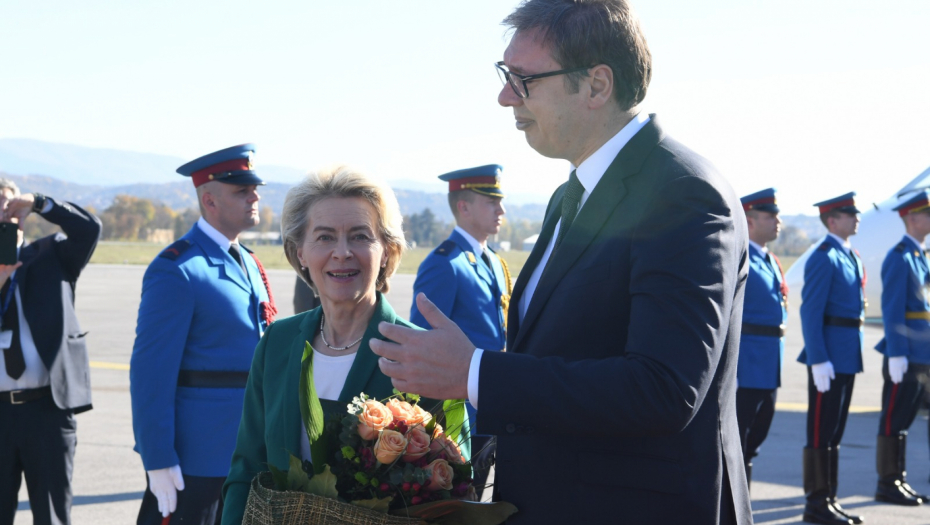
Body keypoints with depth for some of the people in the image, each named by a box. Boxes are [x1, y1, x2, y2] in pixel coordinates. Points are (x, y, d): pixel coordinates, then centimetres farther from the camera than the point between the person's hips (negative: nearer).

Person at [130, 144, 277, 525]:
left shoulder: (249, 264, 12)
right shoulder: (177, 270, -15)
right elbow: (151, 371, -18)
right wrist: (158, 461, -20)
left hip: (247, 453, 8)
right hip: (195, 462, -8)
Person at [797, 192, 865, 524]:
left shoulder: (851, 257, 16)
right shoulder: (824, 258, -12)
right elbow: (811, 312, -17)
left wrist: (854, 356, 19)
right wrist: (819, 360, -21)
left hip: (848, 357, 9)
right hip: (829, 357, -9)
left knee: (835, 431, 13)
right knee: (821, 431, -4)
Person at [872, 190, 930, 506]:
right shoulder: (899, 257, -12)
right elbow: (892, 309, -17)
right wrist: (896, 354, -22)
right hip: (904, 354, -9)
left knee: (904, 420, 12)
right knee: (894, 420, -3)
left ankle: (898, 481, 18)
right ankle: (887, 485, 2)